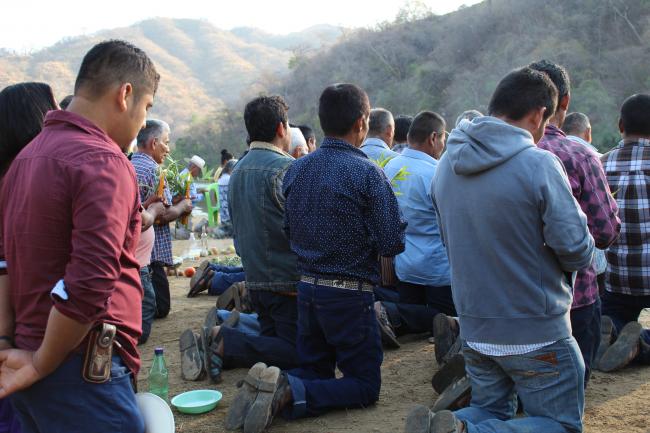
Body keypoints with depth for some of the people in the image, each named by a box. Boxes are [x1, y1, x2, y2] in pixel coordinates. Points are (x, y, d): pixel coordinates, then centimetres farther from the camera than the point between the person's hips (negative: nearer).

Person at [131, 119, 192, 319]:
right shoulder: (152, 169, -13)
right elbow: (162, 216, -18)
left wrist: (174, 205, 21)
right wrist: (183, 206, 2)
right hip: (148, 252, -9)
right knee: (160, 308, -2)